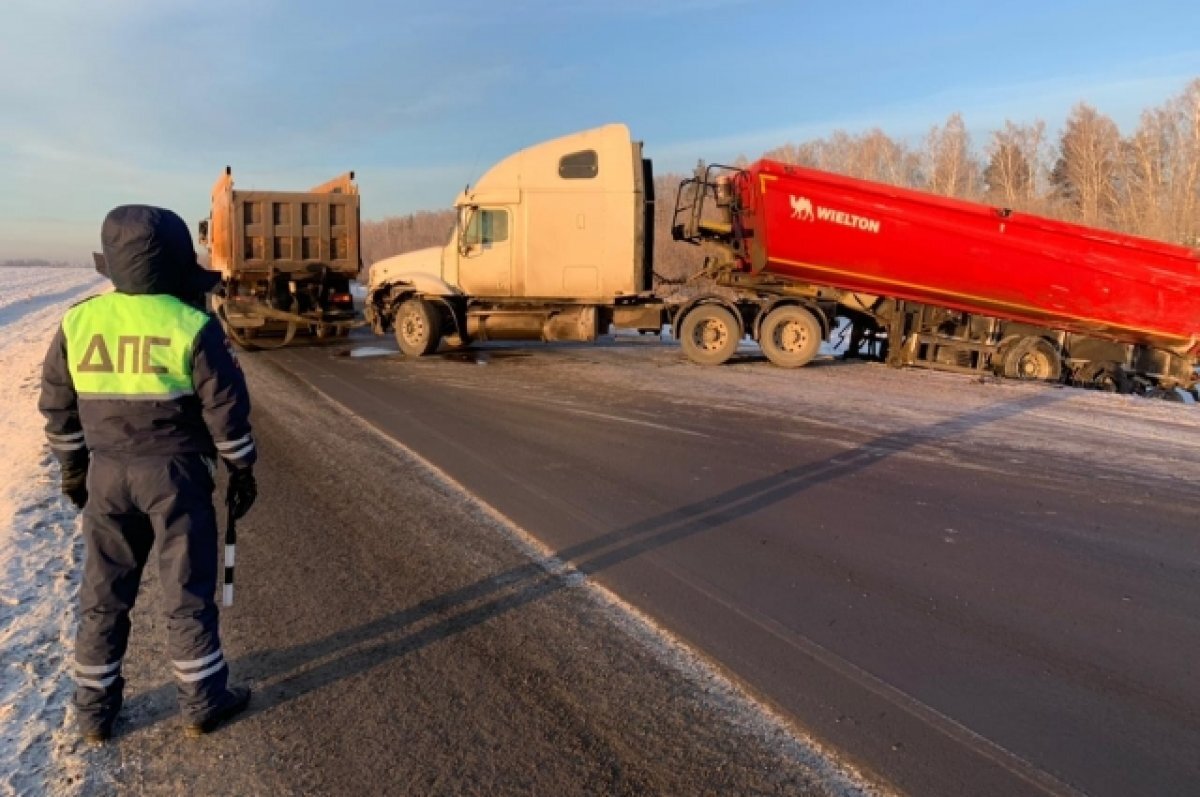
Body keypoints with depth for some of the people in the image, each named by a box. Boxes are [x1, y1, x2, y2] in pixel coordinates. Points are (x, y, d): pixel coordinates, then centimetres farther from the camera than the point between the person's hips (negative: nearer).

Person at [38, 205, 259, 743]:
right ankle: (203, 702, 19)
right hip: (176, 474, -4)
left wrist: (73, 468, 20)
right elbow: (226, 409, -11)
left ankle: (95, 709, 27)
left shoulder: (77, 322, 0)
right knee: (187, 591, 7)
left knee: (104, 593, 15)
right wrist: (242, 470, 1)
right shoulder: (193, 327, -14)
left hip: (107, 473, 4)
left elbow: (58, 408, 8)